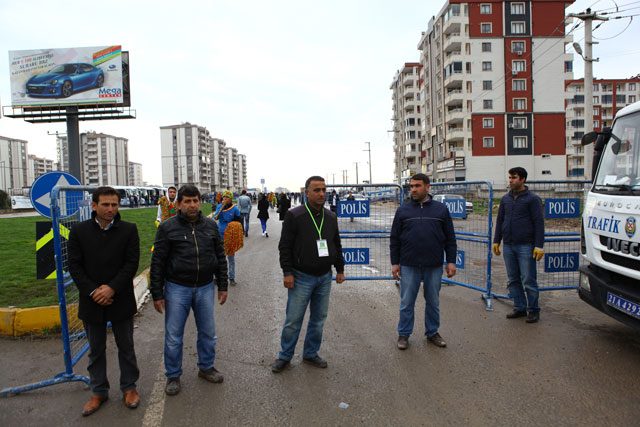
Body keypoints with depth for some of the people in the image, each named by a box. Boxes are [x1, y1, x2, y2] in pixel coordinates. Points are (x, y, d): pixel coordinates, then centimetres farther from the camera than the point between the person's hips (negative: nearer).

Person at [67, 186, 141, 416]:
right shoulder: (79, 231, -1)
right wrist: (93, 292, -13)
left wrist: (112, 288, -18)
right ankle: (99, 392, 31)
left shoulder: (129, 229, -5)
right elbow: (74, 265, -3)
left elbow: (132, 262, -8)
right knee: (96, 350, 15)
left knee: (126, 347, 12)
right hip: (92, 301, 1)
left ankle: (129, 387, 29)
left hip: (121, 300, -1)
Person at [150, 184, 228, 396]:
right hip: (177, 289, -3)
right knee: (173, 336, 7)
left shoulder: (210, 226, 2)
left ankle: (206, 367, 35)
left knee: (208, 332, 14)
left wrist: (222, 286, 6)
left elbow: (220, 258, 8)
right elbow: (157, 262, -5)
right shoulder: (168, 227, -7)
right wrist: (157, 294, -6)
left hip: (205, 288, 3)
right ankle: (173, 376, 26)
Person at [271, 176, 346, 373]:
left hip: (324, 277, 5)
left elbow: (337, 245, 15)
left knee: (318, 319, 13)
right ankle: (285, 356, 21)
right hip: (301, 277, -5)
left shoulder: (331, 217, 7)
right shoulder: (294, 215, -9)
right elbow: (285, 246, -9)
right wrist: (287, 272, -14)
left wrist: (340, 269, 13)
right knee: (293, 320, 3)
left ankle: (311, 354, 30)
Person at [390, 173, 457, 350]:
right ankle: (403, 334, 22)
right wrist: (394, 262, 1)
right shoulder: (403, 210, 3)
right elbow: (394, 239, 5)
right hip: (409, 266, 0)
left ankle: (432, 332, 30)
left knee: (433, 302, 14)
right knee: (406, 303, 8)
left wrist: (451, 261, 1)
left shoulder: (441, 209, 3)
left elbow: (450, 238, 5)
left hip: (434, 266, 1)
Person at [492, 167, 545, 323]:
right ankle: (519, 308, 20)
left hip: (525, 246, -5)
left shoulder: (532, 199, -3)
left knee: (528, 280, -1)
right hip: (508, 246, 6)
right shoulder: (505, 199, 13)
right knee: (513, 280, 10)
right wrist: (496, 241, 12)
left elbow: (539, 223, -7)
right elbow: (500, 220, 17)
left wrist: (539, 246, -12)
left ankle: (533, 310, 10)